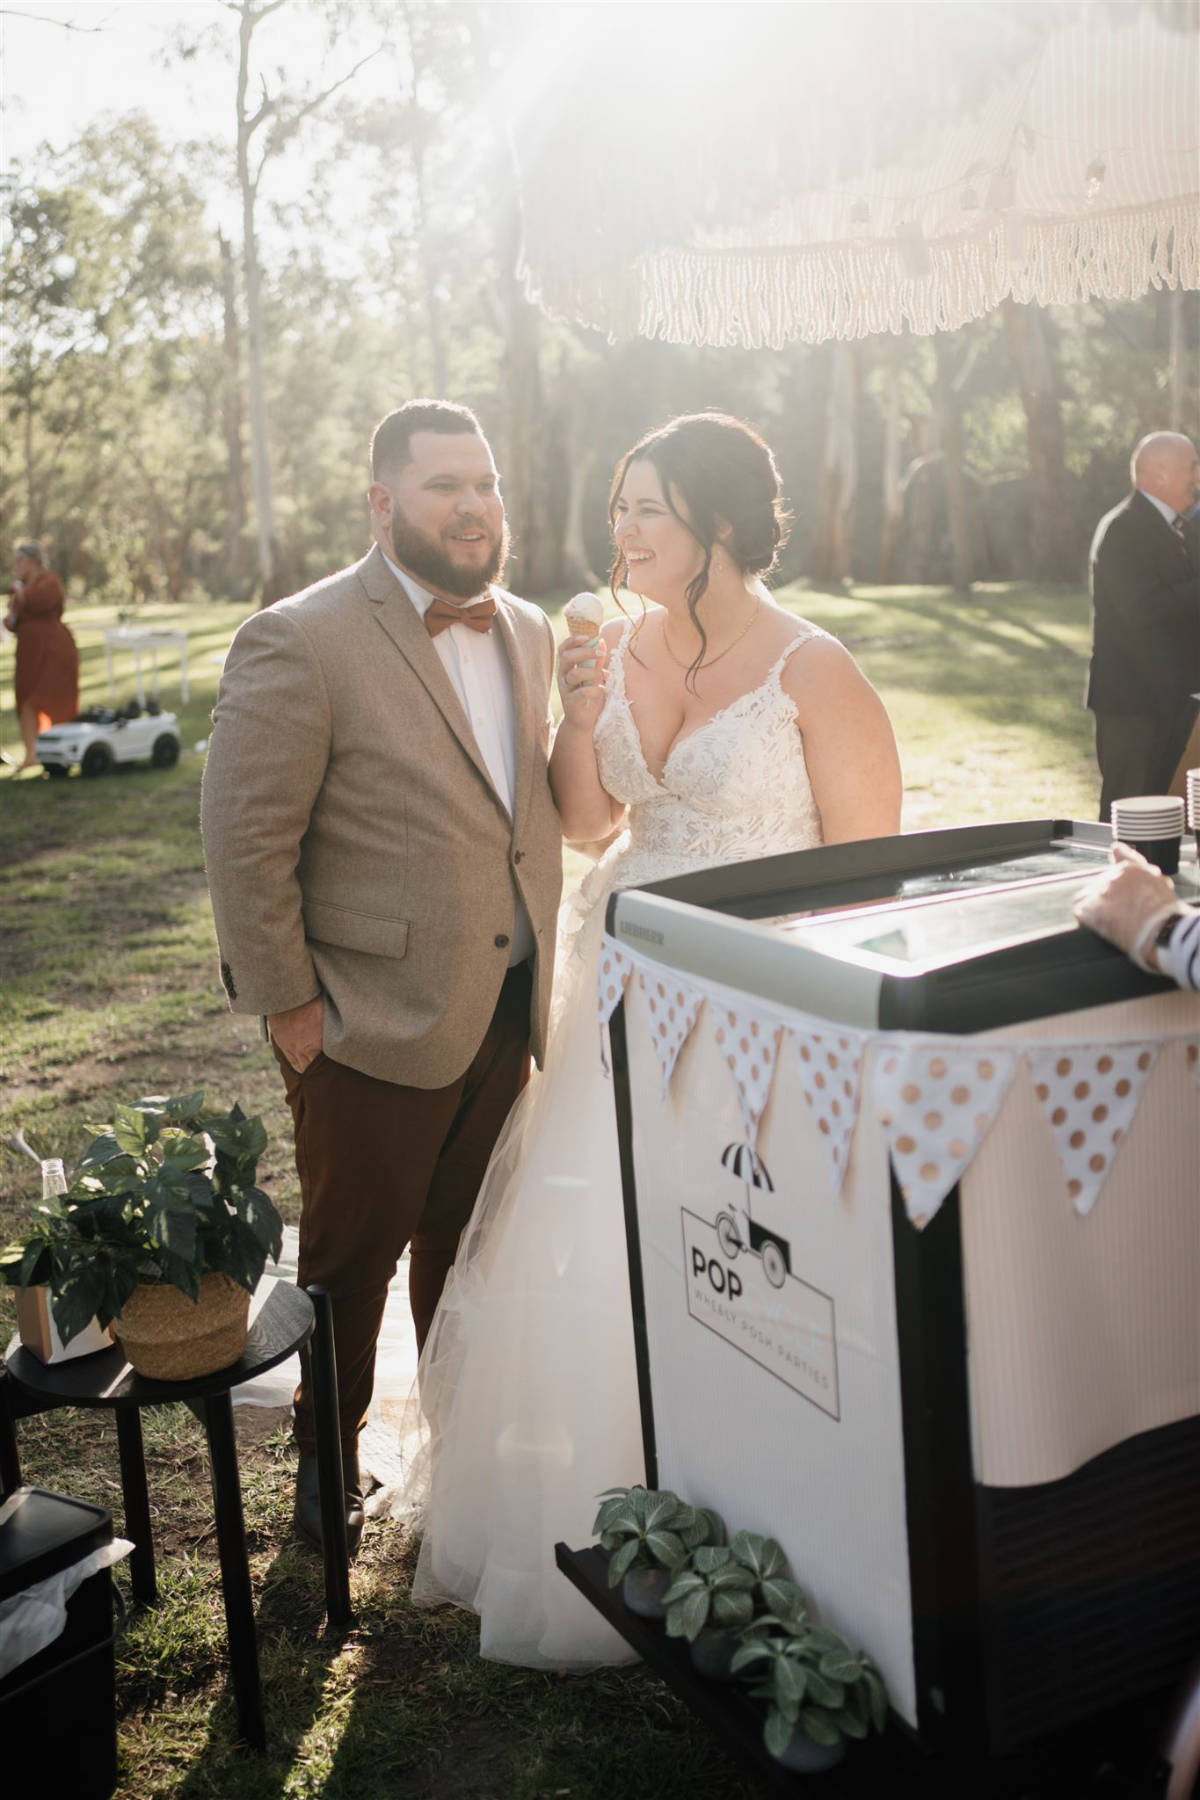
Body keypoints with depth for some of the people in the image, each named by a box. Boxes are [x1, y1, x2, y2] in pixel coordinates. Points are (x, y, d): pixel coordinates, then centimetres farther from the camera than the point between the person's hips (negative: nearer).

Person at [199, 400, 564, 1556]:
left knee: (472, 1242, 20)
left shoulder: (529, 634, 6)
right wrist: (286, 1003, -12)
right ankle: (328, 1460, 34)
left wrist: (542, 967, 9)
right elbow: (243, 840, -14)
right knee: (354, 1251, 12)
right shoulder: (301, 643, -15)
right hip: (372, 1025, -6)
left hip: (504, 1015, 6)